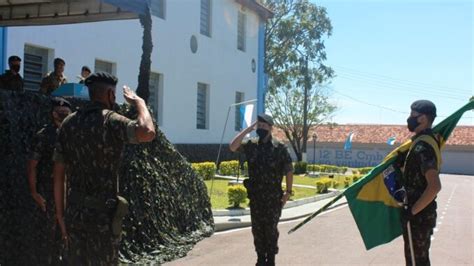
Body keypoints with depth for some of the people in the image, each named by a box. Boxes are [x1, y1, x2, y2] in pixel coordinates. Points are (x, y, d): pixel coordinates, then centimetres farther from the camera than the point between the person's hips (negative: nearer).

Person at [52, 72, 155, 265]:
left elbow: (58, 173, 8)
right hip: (103, 213, -6)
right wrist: (139, 102, -12)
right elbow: (147, 133, -30)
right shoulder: (111, 121, -11)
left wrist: (60, 214, 14)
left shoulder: (68, 123, 8)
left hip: (75, 211, 6)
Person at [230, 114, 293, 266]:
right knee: (257, 228, 10)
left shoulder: (279, 148, -7)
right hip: (255, 195, 3)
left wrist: (288, 192, -8)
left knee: (271, 228, 4)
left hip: (273, 196, -3)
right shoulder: (251, 145, 2)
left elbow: (289, 171, -4)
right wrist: (247, 130, -13)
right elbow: (233, 147, -12)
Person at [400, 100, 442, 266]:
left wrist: (412, 211, -25)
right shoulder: (427, 140, 8)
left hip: (418, 215, -10)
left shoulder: (422, 146, -23)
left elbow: (435, 186, -32)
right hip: (422, 212, 10)